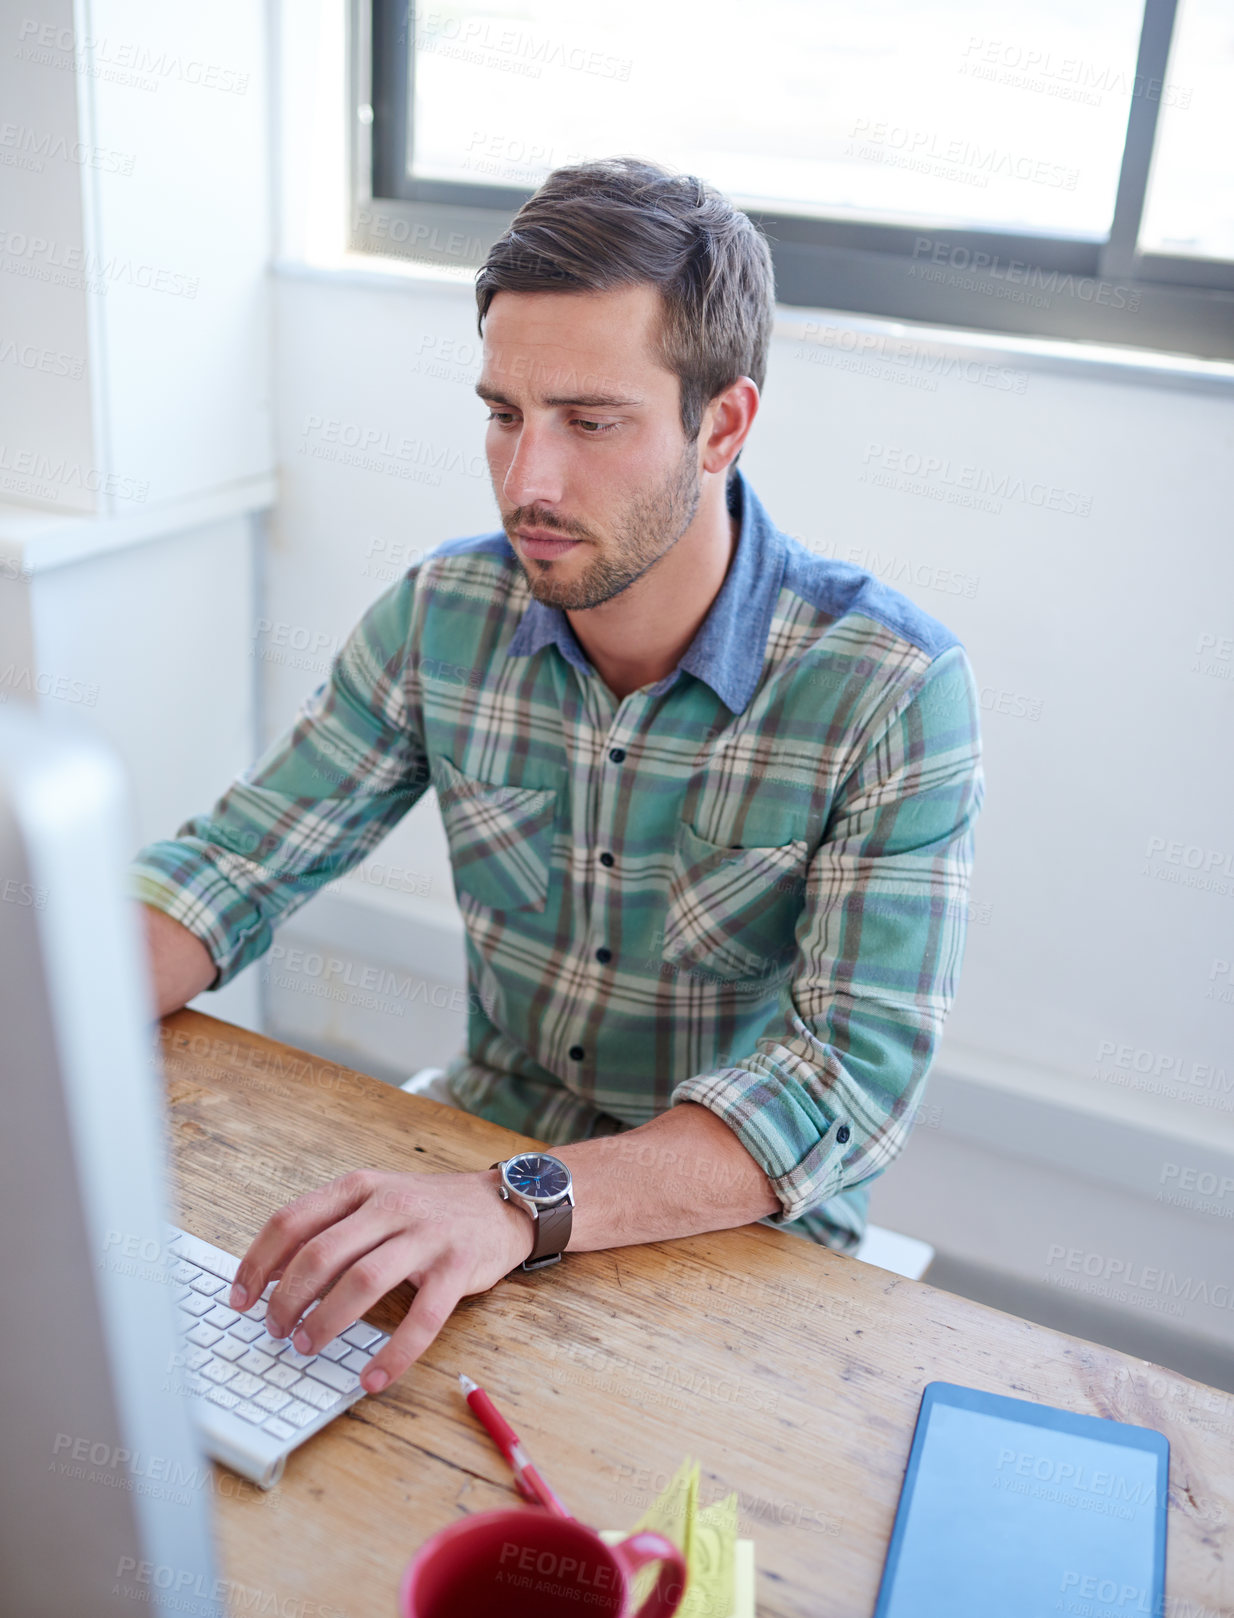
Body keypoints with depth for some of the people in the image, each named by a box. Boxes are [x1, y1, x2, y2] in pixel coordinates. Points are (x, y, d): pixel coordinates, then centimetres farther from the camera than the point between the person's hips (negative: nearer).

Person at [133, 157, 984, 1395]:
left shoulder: (894, 689, -20)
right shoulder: (441, 616, -6)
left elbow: (856, 1073, -26)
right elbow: (234, 867, -1)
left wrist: (519, 1207, -40)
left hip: (741, 1236, -3)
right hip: (478, 1157, 4)